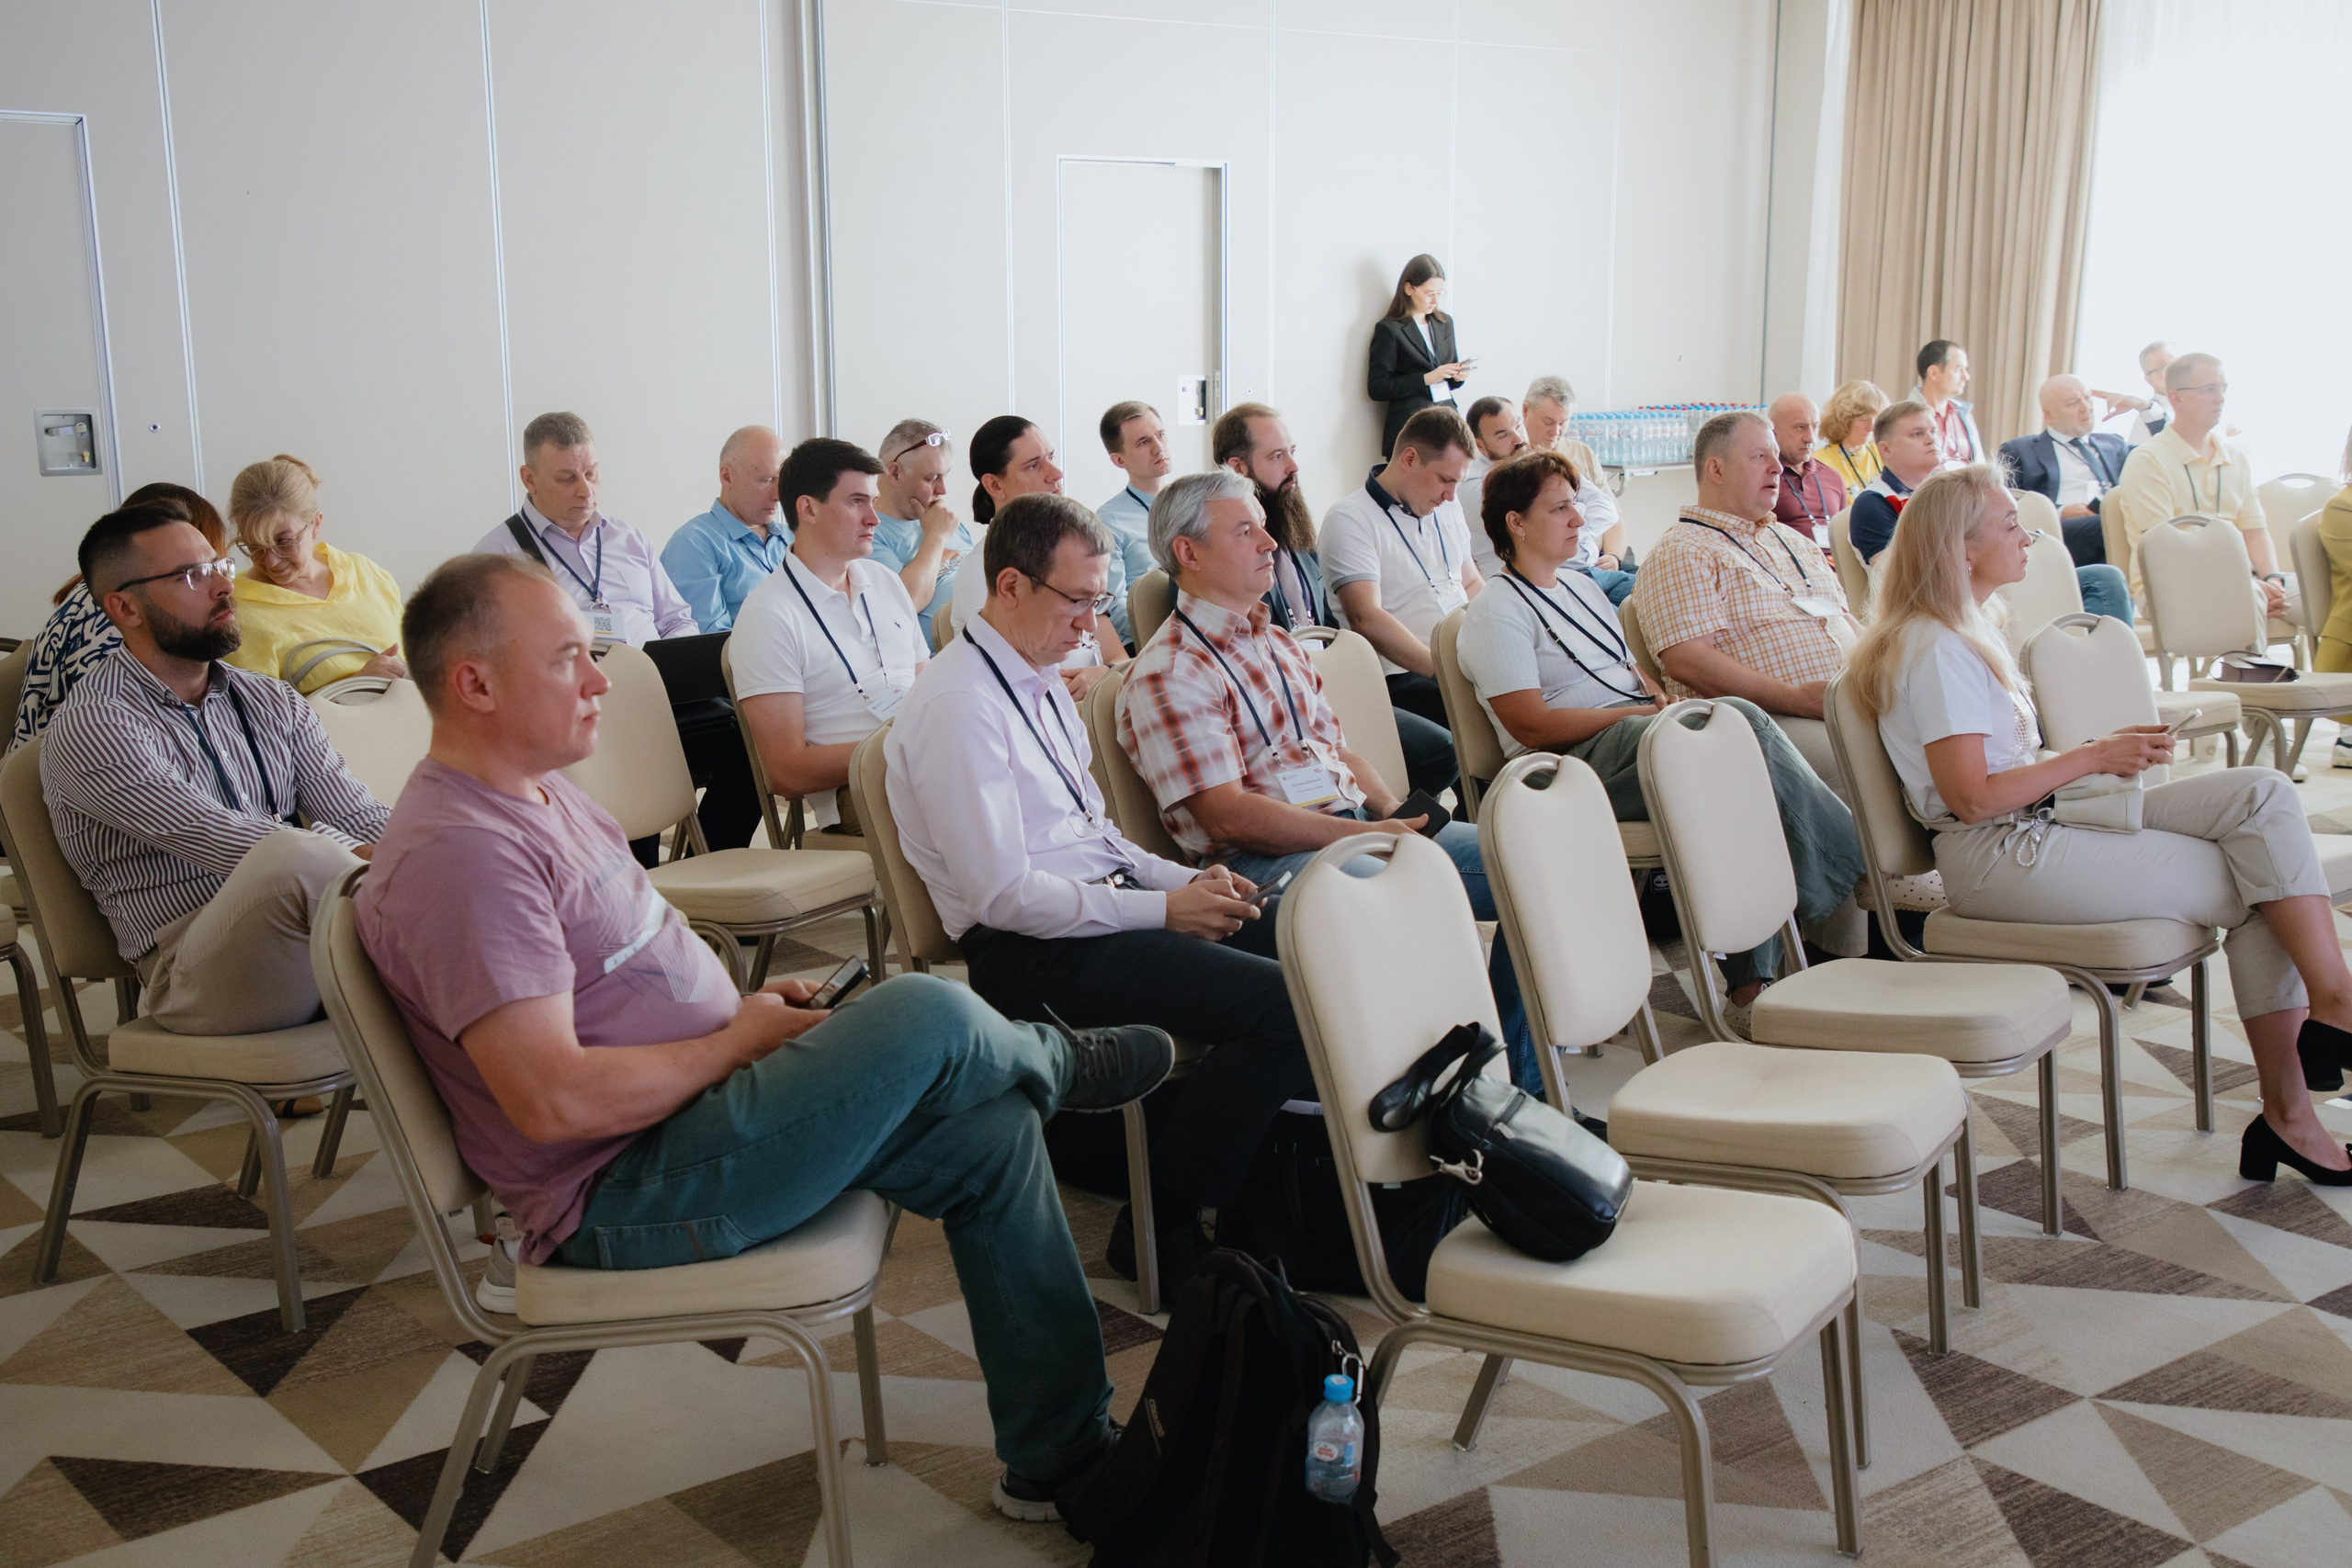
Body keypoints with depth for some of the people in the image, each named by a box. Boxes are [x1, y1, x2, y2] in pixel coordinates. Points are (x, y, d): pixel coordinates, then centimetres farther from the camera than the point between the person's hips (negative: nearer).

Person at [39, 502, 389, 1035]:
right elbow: (217, 839, -17)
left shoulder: (273, 703, 18)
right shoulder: (90, 727, -4)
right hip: (197, 974, -6)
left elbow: (363, 822, 6)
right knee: (294, 856, -37)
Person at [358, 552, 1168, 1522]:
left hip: (694, 1106, 10)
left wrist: (746, 1004, 6)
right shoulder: (457, 850, -22)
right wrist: (738, 1042, -15)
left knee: (989, 1130, 1)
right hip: (619, 1196, -10)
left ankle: (1062, 1457, 12)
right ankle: (1058, 1064, 18)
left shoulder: (539, 791, 11)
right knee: (927, 1016, -21)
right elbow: (556, 1099, -29)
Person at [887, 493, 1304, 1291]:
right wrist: (1163, 910, -16)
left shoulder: (1040, 680, 15)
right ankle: (1161, 1227, -8)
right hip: (1033, 954, -10)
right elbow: (1003, 894, -20)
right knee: (1283, 1003, -23)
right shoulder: (957, 705, -15)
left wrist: (1188, 880, 4)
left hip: (1107, 905, 10)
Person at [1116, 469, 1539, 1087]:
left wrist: (1394, 813, 3)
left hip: (1357, 827, 9)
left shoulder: (1277, 642, 23)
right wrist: (1365, 834, -18)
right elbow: (1227, 816, -15)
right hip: (1263, 865, -9)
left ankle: (1519, 1080, 2)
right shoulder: (1167, 675, -7)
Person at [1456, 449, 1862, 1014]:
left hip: (1641, 735, 8)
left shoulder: (1580, 586, 26)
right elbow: (1533, 725, -13)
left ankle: (1753, 972, -31)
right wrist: (1644, 713, -15)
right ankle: (1851, 869, -23)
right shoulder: (1494, 615, -2)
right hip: (1578, 762, -7)